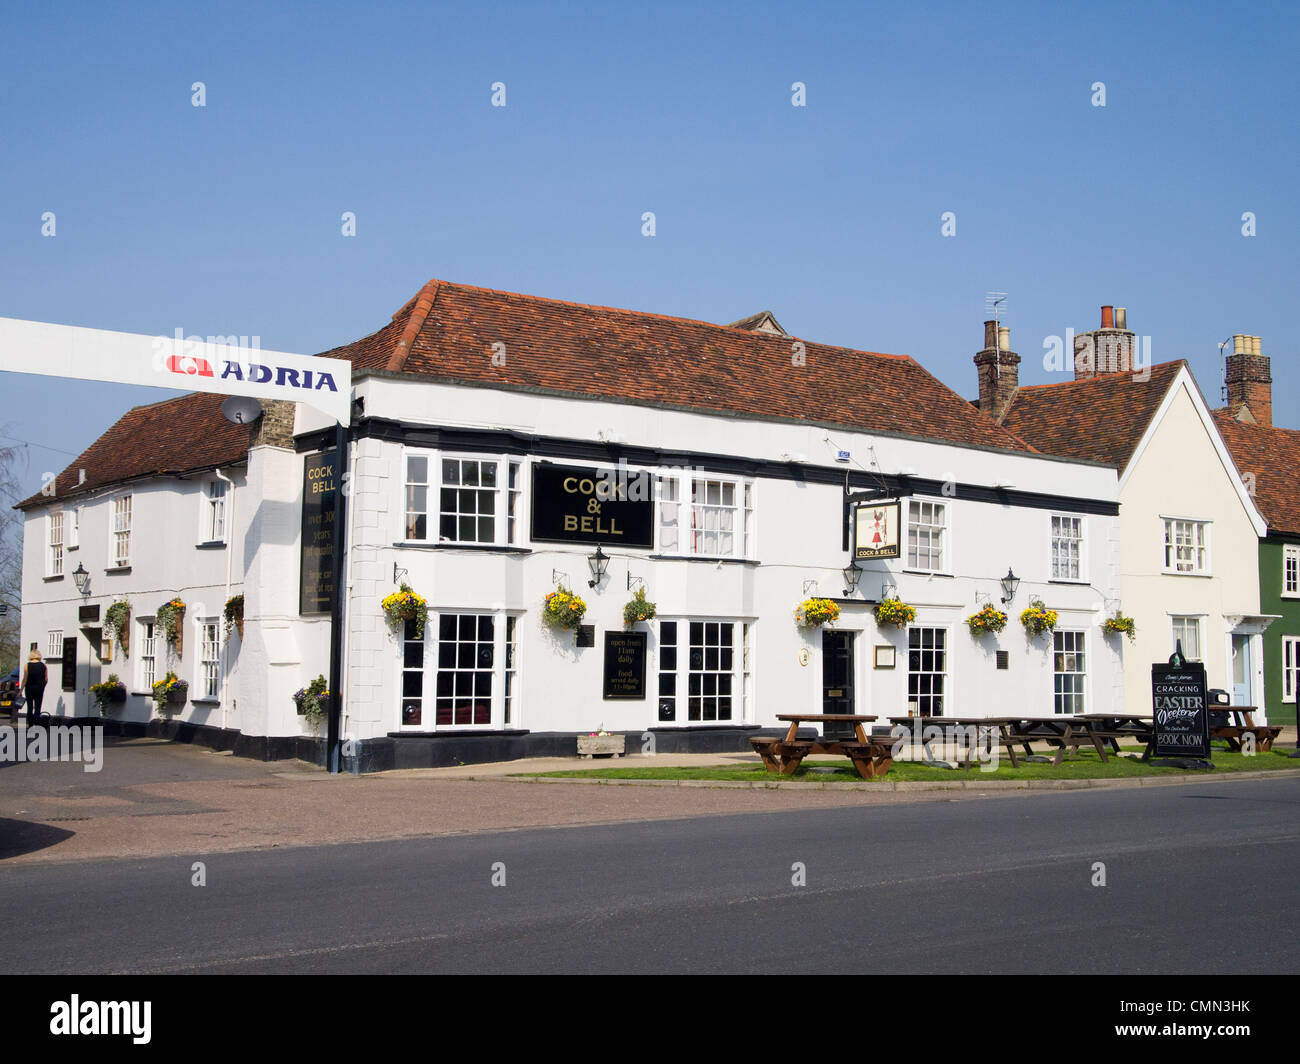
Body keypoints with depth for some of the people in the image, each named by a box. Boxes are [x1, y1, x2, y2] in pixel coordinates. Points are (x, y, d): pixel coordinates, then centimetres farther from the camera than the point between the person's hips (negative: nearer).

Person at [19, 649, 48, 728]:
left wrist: (21, 690, -1)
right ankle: (36, 724, -12)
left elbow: (25, 680, -8)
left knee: (30, 707, 10)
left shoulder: (27, 666, -7)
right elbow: (46, 678, 0)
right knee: (37, 707, 3)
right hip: (39, 688, 1)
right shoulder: (43, 665, -2)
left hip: (29, 688, -1)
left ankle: (30, 724, 11)